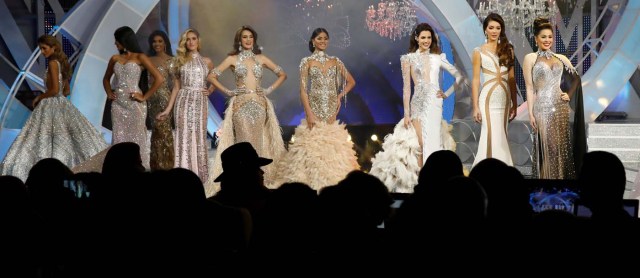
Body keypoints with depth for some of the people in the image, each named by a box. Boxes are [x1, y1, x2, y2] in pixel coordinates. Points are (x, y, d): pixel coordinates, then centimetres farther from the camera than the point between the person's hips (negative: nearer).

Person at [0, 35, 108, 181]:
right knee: (63, 141, 9)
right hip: (62, 104, 9)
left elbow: (55, 90, -20)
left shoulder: (53, 63, -12)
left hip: (51, 106, -9)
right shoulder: (61, 63, 13)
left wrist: (39, 97, -5)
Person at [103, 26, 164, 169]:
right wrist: (109, 93, 10)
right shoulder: (115, 59, 11)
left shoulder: (140, 57, -4)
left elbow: (159, 78, -11)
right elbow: (106, 78, 28)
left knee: (136, 139, -2)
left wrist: (145, 96, -10)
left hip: (134, 104, -5)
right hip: (118, 104, 5)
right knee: (119, 139, 4)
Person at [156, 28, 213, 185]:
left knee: (198, 137, 0)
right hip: (184, 101, 0)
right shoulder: (180, 60, 9)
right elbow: (176, 87, 8)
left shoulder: (206, 62, 10)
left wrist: (210, 90, 2)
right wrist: (168, 109, 3)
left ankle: (199, 177, 6)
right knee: (184, 137, -4)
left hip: (200, 102, 0)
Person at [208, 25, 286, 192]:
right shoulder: (232, 59, 6)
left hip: (259, 104, 2)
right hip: (241, 104, -2)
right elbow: (212, 76, 4)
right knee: (244, 142, -6)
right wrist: (227, 92, -2)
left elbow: (282, 74, 16)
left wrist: (270, 89, 5)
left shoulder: (261, 58, 11)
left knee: (258, 142, 2)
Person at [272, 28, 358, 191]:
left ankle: (332, 181, 6)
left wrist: (340, 96, 3)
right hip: (314, 108, -3)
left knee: (331, 144, 0)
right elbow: (303, 89, -5)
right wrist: (309, 113, -14)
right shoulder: (307, 62, 2)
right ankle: (312, 183, -3)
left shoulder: (335, 62, 11)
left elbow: (351, 81, 19)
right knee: (313, 144, -7)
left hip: (331, 110, 3)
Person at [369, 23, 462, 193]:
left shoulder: (438, 58, 10)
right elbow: (406, 87, 2)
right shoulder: (409, 59, 5)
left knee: (432, 142, -2)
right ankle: (420, 180, -4)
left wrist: (448, 93, 2)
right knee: (421, 143, -8)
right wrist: (407, 113, -3)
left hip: (435, 103, 2)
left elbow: (459, 76, 13)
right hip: (418, 103, -2)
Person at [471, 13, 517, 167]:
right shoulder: (479, 51, 1)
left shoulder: (508, 49, 10)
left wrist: (514, 104, 7)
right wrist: (475, 107, -6)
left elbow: (512, 78, 11)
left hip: (505, 99, 4)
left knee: (500, 137, 5)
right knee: (494, 138, -9)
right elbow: (476, 80, 0)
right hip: (488, 99, -4)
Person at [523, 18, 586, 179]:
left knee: (562, 147, 5)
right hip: (543, 108, -4)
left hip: (561, 108, 4)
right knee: (547, 148, -5)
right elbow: (529, 87, -3)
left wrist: (569, 94, 4)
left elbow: (576, 78, 21)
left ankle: (563, 177, 13)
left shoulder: (561, 58, 12)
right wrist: (531, 113, -8)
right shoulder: (530, 58, 1)